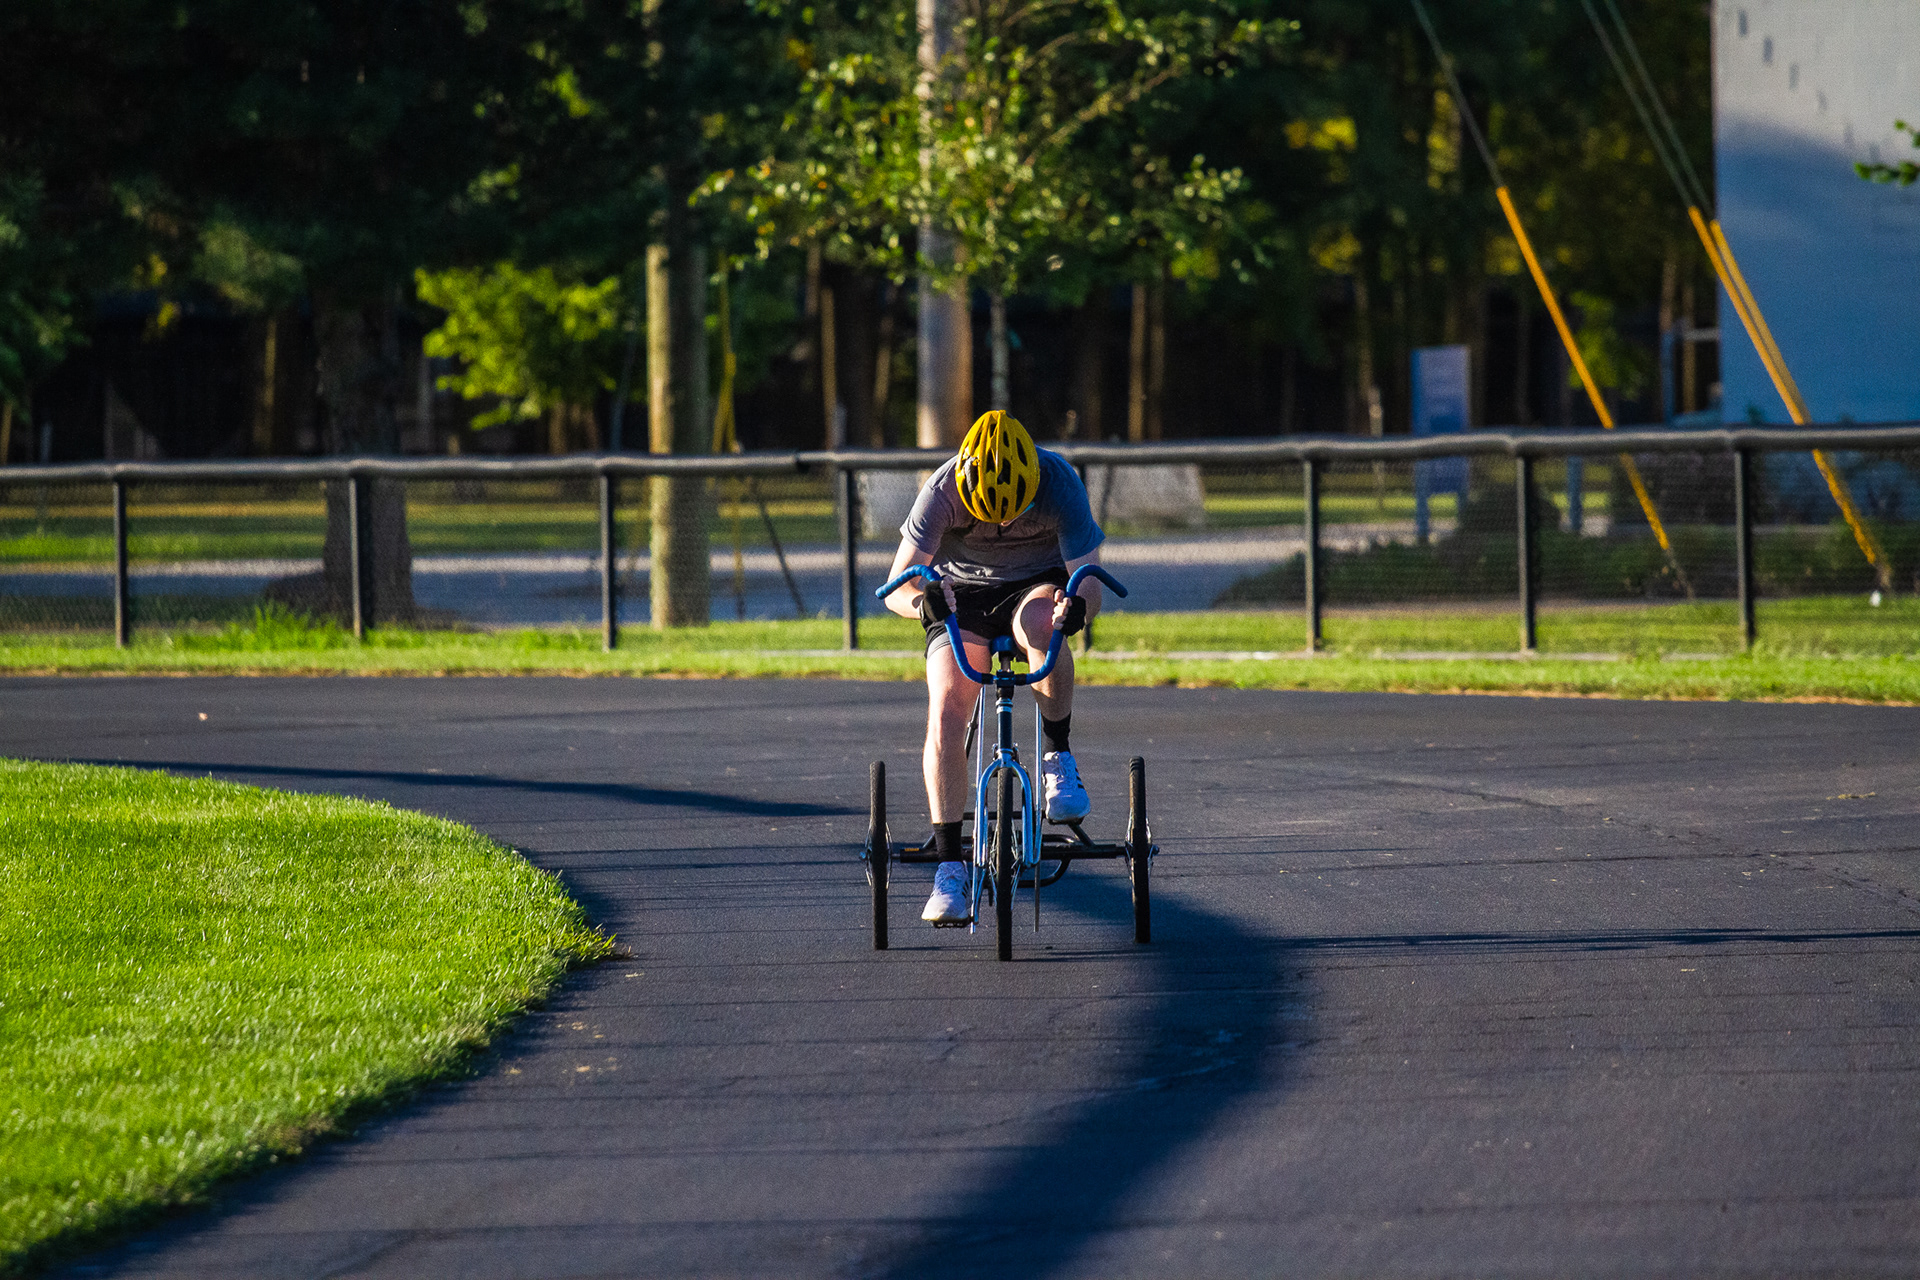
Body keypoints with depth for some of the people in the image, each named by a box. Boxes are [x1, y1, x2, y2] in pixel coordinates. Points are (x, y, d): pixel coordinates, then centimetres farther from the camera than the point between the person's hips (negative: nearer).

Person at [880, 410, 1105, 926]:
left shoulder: (1059, 484, -26)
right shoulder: (942, 492, -25)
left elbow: (1088, 580, -28)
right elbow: (896, 587, -26)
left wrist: (1080, 603, -53)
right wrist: (919, 600, -50)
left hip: (1037, 585, -1)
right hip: (962, 591, 1)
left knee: (1042, 625, -39)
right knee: (945, 713, -21)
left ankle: (1058, 758, -19)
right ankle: (949, 866, -16)